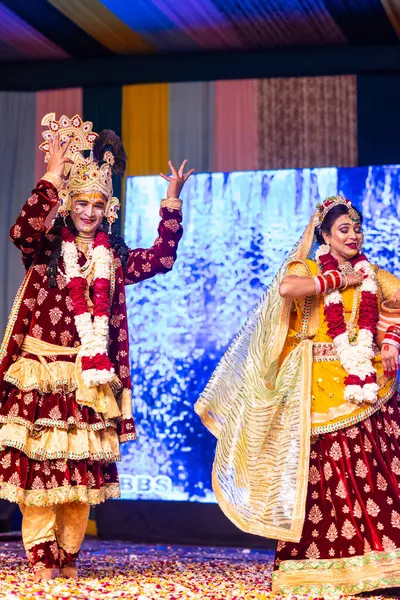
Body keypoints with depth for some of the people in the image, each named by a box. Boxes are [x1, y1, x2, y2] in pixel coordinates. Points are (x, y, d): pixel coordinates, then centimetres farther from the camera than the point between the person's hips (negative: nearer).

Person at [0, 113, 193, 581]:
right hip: (41, 375, -4)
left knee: (83, 468, 6)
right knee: (38, 463, -4)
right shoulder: (45, 251, -1)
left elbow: (162, 257, 12)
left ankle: (68, 558, 15)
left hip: (90, 379, 4)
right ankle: (41, 558, 4)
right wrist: (52, 177, -24)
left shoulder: (115, 258, 12)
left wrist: (172, 203, 6)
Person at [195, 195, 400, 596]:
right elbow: (287, 288, -17)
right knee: (322, 473, -4)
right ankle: (321, 569, 3)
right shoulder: (307, 270, 6)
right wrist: (338, 280, -8)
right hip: (321, 388, -3)